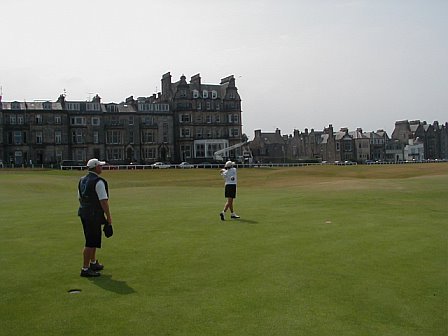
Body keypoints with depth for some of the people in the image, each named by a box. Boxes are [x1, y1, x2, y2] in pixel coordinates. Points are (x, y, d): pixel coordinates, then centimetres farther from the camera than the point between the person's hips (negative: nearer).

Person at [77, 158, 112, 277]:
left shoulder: (82, 180, 11)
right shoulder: (98, 182, -17)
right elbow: (103, 201, -18)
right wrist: (109, 217, -12)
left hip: (84, 213, 9)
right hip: (94, 215, -9)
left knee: (93, 240, 22)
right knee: (91, 243, -2)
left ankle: (93, 263, 36)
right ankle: (85, 269, 3)